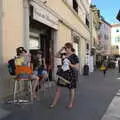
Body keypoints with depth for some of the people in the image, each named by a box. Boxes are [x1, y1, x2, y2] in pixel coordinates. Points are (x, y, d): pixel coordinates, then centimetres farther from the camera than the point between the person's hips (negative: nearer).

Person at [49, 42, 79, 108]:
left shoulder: (75, 57, -12)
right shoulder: (64, 55, 5)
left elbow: (77, 68, -13)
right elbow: (56, 55, 13)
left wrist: (70, 64, -28)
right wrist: (61, 50, 1)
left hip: (71, 75, -6)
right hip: (63, 74, 6)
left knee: (71, 89, 10)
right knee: (58, 88, 8)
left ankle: (71, 103, 29)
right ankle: (54, 103, 20)